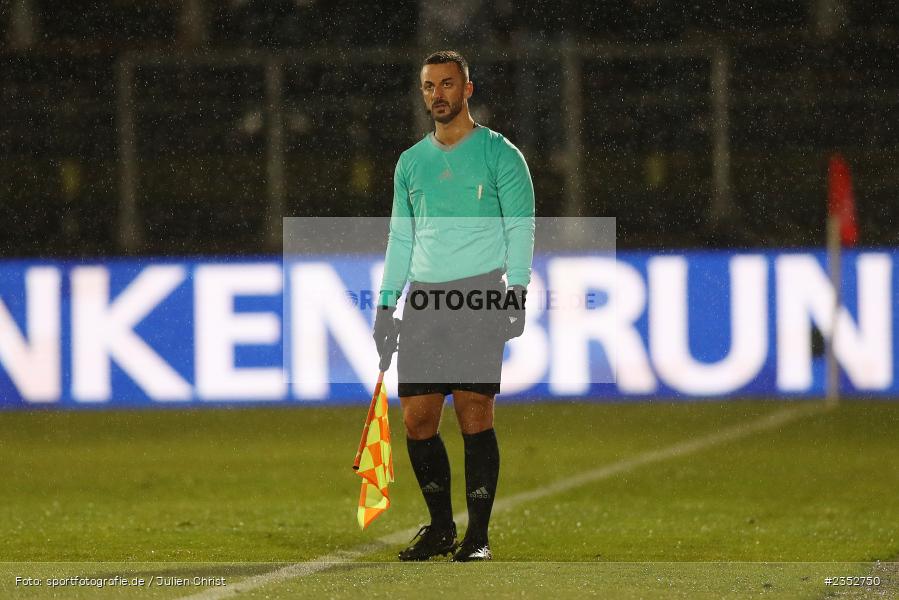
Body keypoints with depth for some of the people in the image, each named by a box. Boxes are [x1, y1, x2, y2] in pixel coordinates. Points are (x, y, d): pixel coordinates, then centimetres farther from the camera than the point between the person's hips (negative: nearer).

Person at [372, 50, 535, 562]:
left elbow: (520, 229, -2)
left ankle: (478, 534, -4)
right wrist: (387, 303, 14)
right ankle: (441, 527, 14)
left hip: (480, 294, -5)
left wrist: (516, 295, -13)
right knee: (417, 419, 0)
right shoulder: (411, 162, 17)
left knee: (474, 413, -9)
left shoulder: (500, 154, 1)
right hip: (424, 300, 5)